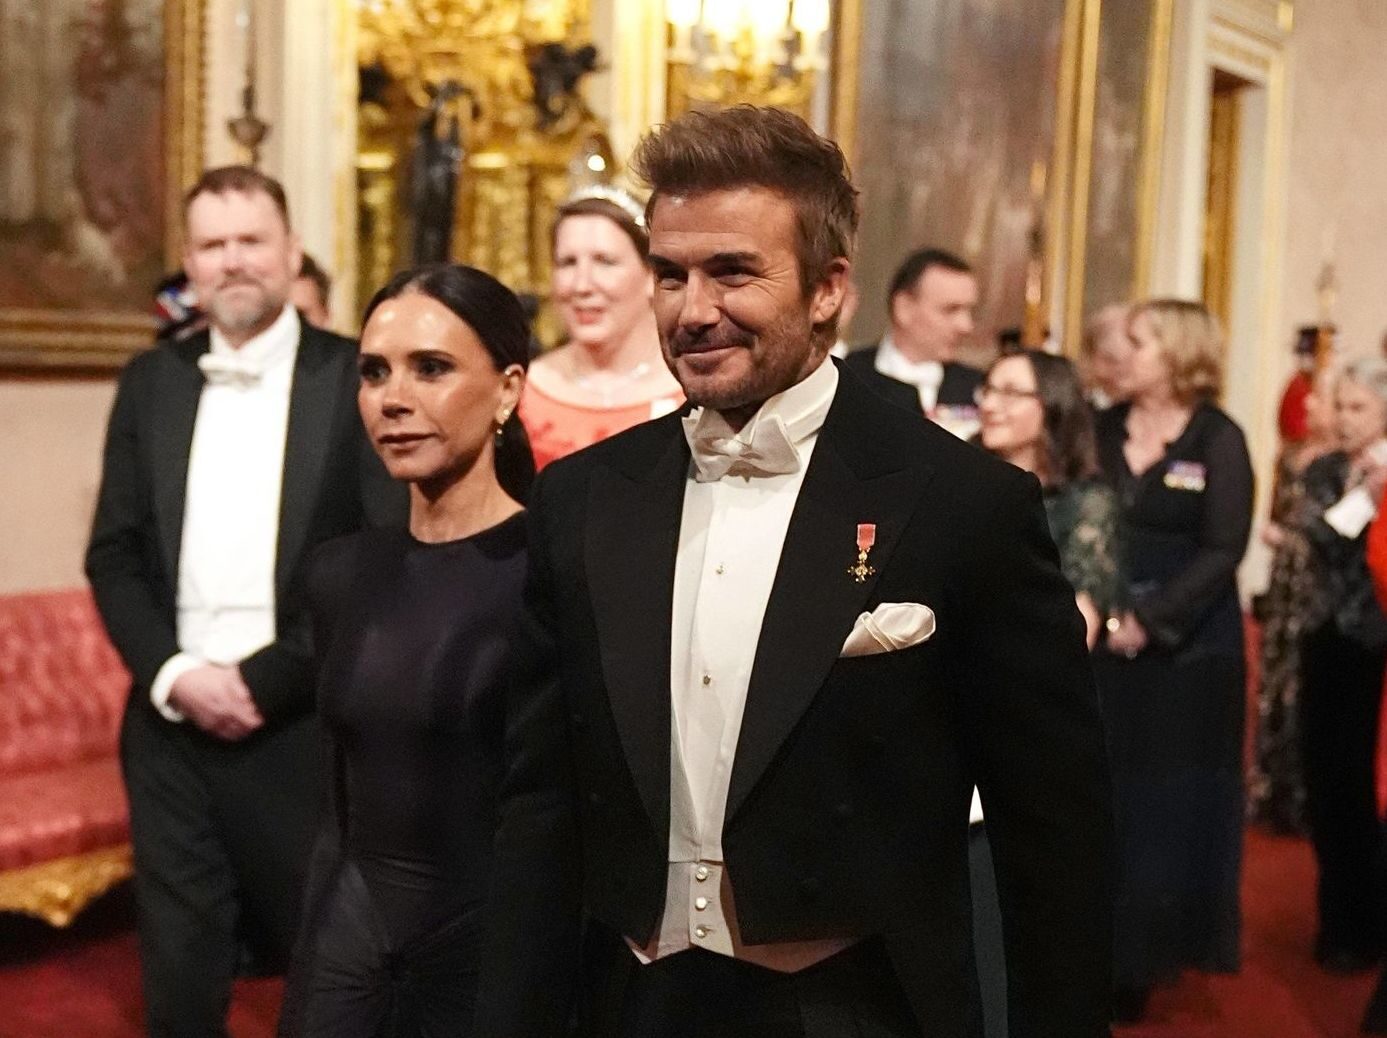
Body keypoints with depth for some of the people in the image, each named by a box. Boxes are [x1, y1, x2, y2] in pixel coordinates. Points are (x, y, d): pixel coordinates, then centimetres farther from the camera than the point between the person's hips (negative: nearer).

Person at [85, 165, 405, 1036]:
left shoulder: (359, 379, -3)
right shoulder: (151, 382, 11)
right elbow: (114, 554, 9)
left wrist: (265, 679, -12)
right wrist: (172, 676, -7)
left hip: (306, 729, -3)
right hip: (173, 725, 4)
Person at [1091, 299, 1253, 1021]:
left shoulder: (1218, 440, -5)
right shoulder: (1100, 430, 7)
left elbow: (1223, 551, -11)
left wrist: (1149, 621, -17)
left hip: (1184, 648, -3)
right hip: (1100, 642, 3)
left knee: (1167, 803, 4)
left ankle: (1144, 959, 17)